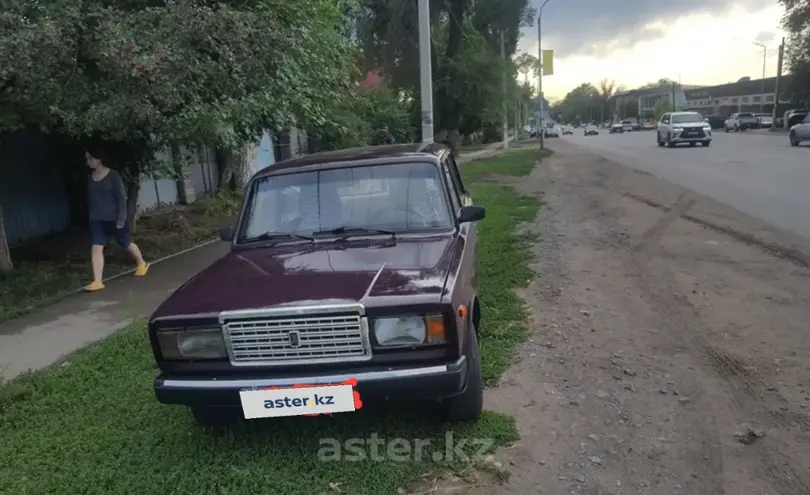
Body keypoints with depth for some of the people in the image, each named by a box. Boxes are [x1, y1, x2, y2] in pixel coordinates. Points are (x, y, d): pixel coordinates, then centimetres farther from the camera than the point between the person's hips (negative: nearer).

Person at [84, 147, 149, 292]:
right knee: (96, 248, -8)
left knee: (127, 244, 13)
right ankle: (97, 281, -10)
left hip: (114, 218, -4)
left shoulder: (113, 175, -10)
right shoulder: (90, 177, 6)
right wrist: (91, 217, 15)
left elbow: (121, 197, -12)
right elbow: (90, 198, 14)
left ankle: (141, 263, 39)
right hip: (97, 219, 4)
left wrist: (121, 218, -16)